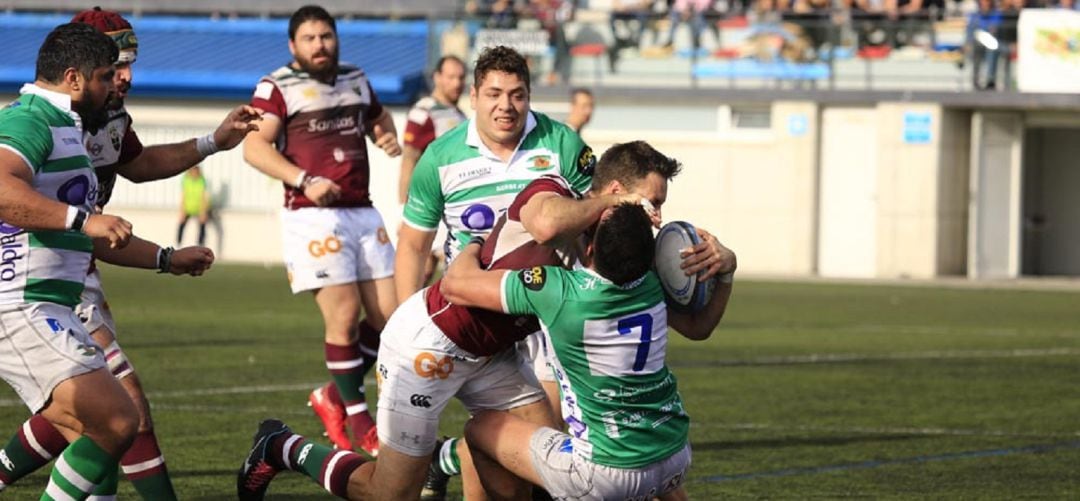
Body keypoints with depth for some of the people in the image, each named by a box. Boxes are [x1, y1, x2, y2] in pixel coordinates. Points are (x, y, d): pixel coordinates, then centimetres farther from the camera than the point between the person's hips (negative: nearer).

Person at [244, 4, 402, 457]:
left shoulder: (356, 81, 16)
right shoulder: (277, 88, -3)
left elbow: (378, 117, 35)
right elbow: (254, 147, -13)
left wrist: (388, 136, 11)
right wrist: (305, 181, -24)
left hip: (362, 212, 7)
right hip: (313, 216, -6)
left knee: (389, 314, 2)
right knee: (343, 316, -10)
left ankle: (335, 396, 20)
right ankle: (359, 420, 4)